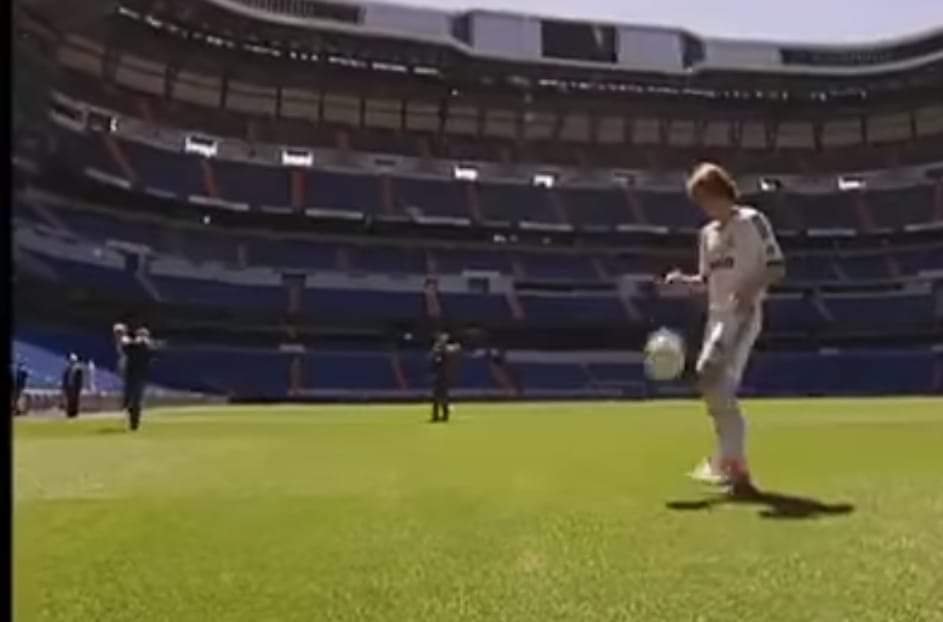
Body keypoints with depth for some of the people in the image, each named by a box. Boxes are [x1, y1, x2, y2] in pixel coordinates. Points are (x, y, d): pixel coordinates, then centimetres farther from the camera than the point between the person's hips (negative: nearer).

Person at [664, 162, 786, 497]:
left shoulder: (751, 221, -3)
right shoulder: (708, 233, 16)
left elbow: (777, 267, -7)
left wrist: (751, 289, -24)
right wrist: (682, 280, 1)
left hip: (744, 315, -8)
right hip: (717, 316, 8)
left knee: (712, 377, -22)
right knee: (718, 387, 6)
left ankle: (729, 460, -14)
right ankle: (736, 468, 17)